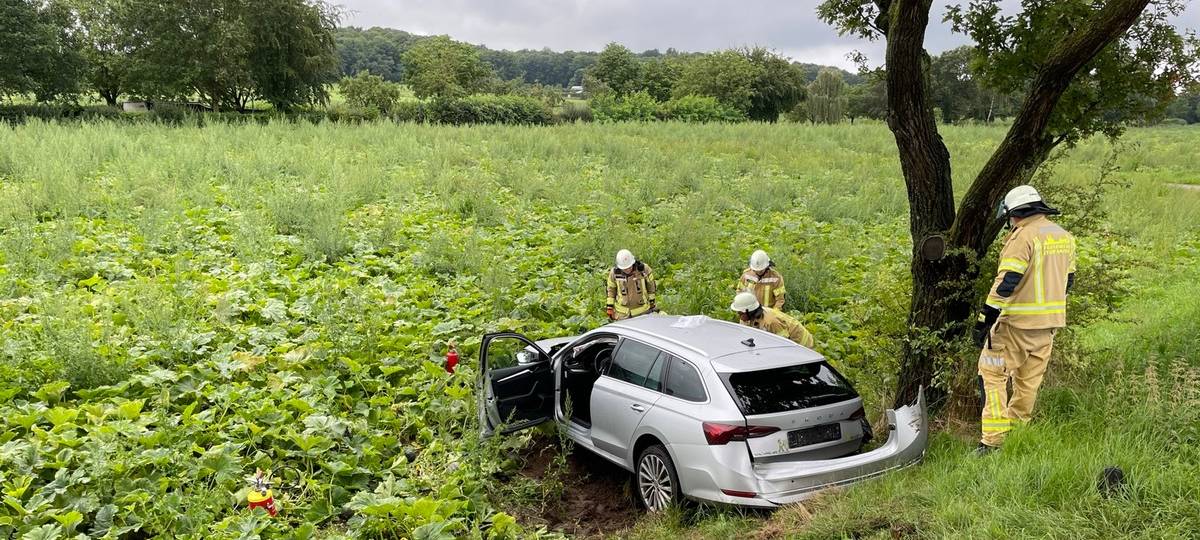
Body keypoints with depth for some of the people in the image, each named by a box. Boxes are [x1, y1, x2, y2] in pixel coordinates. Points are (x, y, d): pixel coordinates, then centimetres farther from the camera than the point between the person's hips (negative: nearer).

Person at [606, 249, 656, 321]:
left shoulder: (644, 269, -14)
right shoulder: (614, 273, -12)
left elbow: (651, 285, 1)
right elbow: (611, 290, 3)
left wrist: (652, 303, 7)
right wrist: (609, 308, 4)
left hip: (642, 310, 0)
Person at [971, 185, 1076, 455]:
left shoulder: (1023, 236, -16)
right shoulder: (1065, 236, 11)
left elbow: (1006, 282, -22)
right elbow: (1067, 280, 19)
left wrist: (984, 320, -20)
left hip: (1019, 322, -8)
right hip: (1050, 323, 8)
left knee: (992, 372, -1)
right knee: (1029, 380, 16)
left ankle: (994, 440, -6)